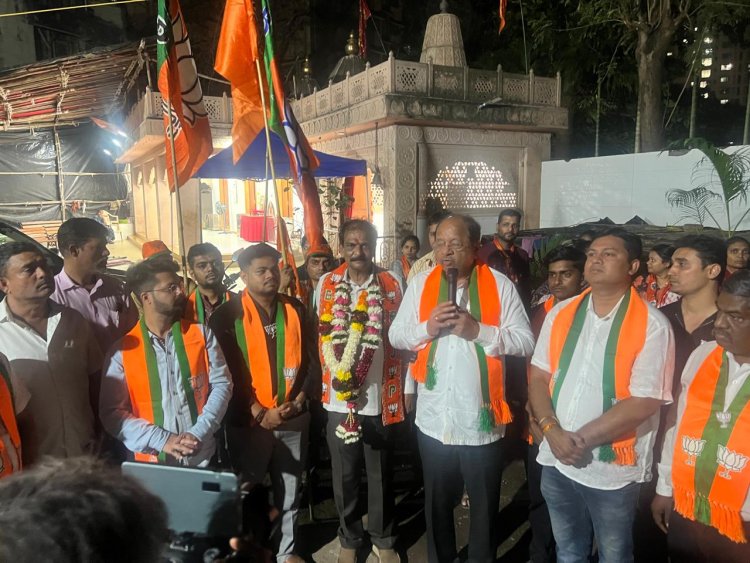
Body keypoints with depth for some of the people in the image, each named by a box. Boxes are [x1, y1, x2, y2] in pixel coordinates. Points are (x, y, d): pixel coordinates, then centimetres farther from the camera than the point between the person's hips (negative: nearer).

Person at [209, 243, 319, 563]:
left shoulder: (296, 310, 3)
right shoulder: (227, 316, -8)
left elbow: (312, 360, 6)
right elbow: (228, 373, -11)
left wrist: (299, 401, -6)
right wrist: (259, 413, -15)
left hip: (293, 419, 3)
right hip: (248, 421, -3)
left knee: (290, 490, 16)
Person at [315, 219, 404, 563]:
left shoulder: (391, 285, -1)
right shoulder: (327, 285, 0)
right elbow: (325, 337, 1)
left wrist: (406, 387, 0)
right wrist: (338, 375, -12)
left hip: (381, 395, 0)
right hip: (339, 396, 1)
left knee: (380, 472, 14)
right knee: (345, 473, 13)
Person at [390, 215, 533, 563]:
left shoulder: (499, 285, -7)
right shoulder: (421, 284, 1)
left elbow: (525, 341, -10)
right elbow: (395, 335, 1)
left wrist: (478, 330, -22)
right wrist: (426, 328, -17)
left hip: (481, 419, -2)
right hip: (433, 419, 2)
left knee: (484, 505, 19)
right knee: (437, 501, 23)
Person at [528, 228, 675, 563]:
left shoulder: (652, 325, -13)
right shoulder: (560, 314, 1)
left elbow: (643, 402, -17)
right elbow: (538, 376, 1)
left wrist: (582, 439, -16)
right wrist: (552, 430, -13)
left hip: (613, 469, -3)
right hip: (557, 460, 4)